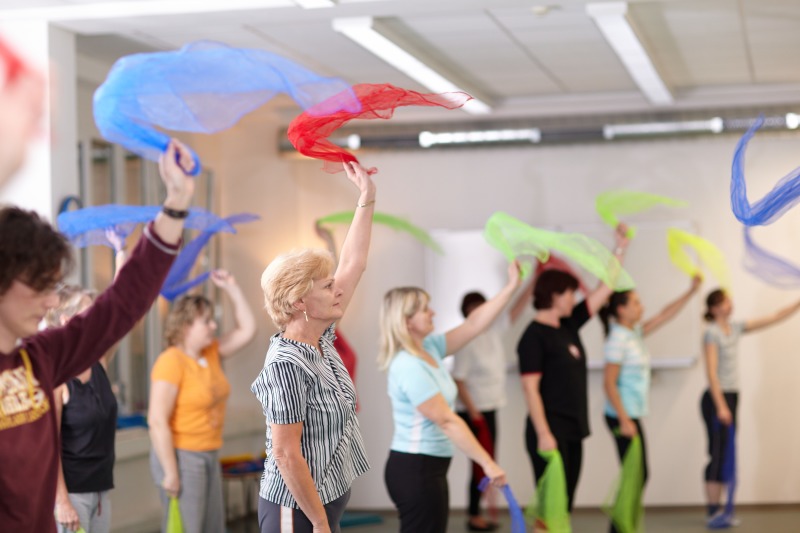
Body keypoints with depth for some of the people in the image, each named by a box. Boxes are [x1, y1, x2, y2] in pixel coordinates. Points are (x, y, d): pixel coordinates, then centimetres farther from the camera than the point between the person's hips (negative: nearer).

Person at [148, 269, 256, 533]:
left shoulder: (212, 354, 7)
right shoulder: (171, 362, -17)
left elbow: (247, 329, 15)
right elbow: (157, 421, -21)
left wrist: (231, 287, 8)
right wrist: (170, 471, -22)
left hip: (210, 456, 9)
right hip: (181, 456, -9)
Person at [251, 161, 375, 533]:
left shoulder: (321, 340, 3)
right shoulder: (286, 364, -22)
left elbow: (353, 265, 10)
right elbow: (286, 453, -23)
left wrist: (367, 195, 10)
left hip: (324, 503, 9)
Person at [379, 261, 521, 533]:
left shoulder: (430, 349, 6)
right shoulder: (409, 366, -21)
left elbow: (473, 324, 11)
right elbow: (447, 420, -24)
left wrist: (511, 287, 7)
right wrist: (487, 463, -23)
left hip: (429, 468, 10)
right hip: (414, 470, -10)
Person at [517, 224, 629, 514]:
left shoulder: (569, 325, 12)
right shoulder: (534, 335, -11)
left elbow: (605, 289, 16)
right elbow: (530, 389, -16)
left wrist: (620, 248, 13)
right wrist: (543, 434, -21)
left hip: (573, 430, 8)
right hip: (551, 432, -8)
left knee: (565, 503, 10)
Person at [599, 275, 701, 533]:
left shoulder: (635, 333, 9)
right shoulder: (617, 340, -16)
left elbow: (665, 315, 15)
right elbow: (609, 383, -19)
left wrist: (691, 291, 8)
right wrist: (624, 420, -22)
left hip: (632, 415, 9)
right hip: (623, 416, -9)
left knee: (637, 475, 12)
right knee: (636, 475, -5)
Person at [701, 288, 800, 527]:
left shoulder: (735, 328, 10)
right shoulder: (712, 333, -13)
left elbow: (774, 319, 11)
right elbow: (711, 372, -18)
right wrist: (720, 406, -22)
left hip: (731, 397, 8)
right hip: (716, 398, -8)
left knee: (725, 456, 10)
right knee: (717, 455, -6)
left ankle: (717, 511, 15)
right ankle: (713, 513, -1)